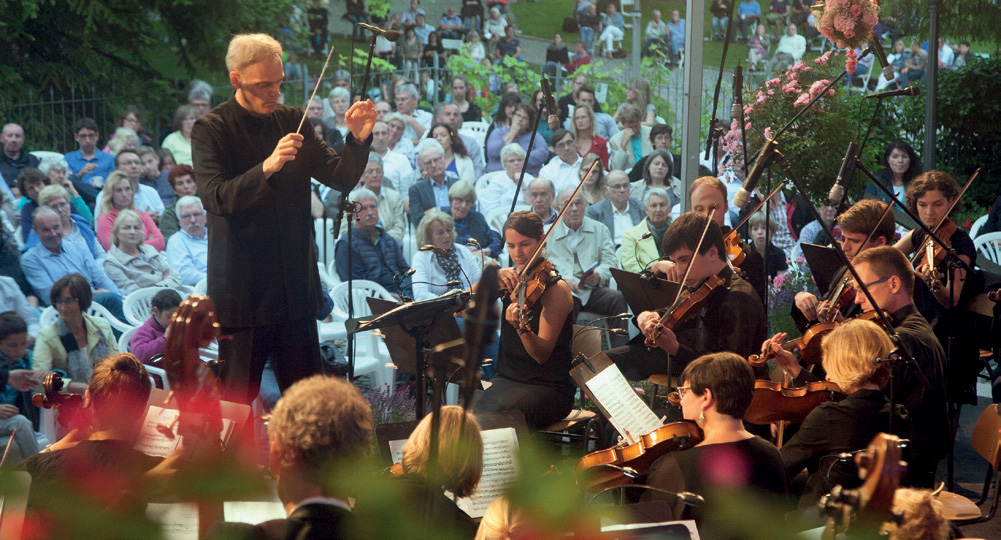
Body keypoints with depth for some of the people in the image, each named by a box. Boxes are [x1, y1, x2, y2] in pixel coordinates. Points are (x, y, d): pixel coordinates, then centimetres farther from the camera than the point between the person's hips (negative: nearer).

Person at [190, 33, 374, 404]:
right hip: (242, 288, -4)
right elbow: (216, 199, -18)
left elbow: (342, 179, 8)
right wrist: (266, 168, -32)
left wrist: (358, 140, -11)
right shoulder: (211, 130, -5)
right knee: (237, 401, -2)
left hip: (295, 289, 5)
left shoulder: (292, 121, 10)